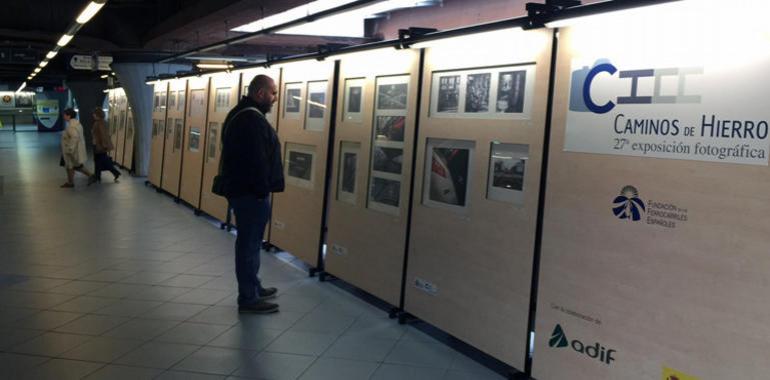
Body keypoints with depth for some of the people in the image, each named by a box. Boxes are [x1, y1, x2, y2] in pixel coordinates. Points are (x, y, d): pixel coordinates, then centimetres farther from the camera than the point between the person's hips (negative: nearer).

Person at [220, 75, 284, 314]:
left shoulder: (239, 114, 16)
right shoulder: (253, 119, -19)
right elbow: (257, 160, -25)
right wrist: (263, 190, -19)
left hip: (239, 188, 11)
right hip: (251, 193, -11)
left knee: (249, 241, 19)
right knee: (250, 243, -3)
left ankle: (253, 288, 32)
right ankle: (248, 299, 4)